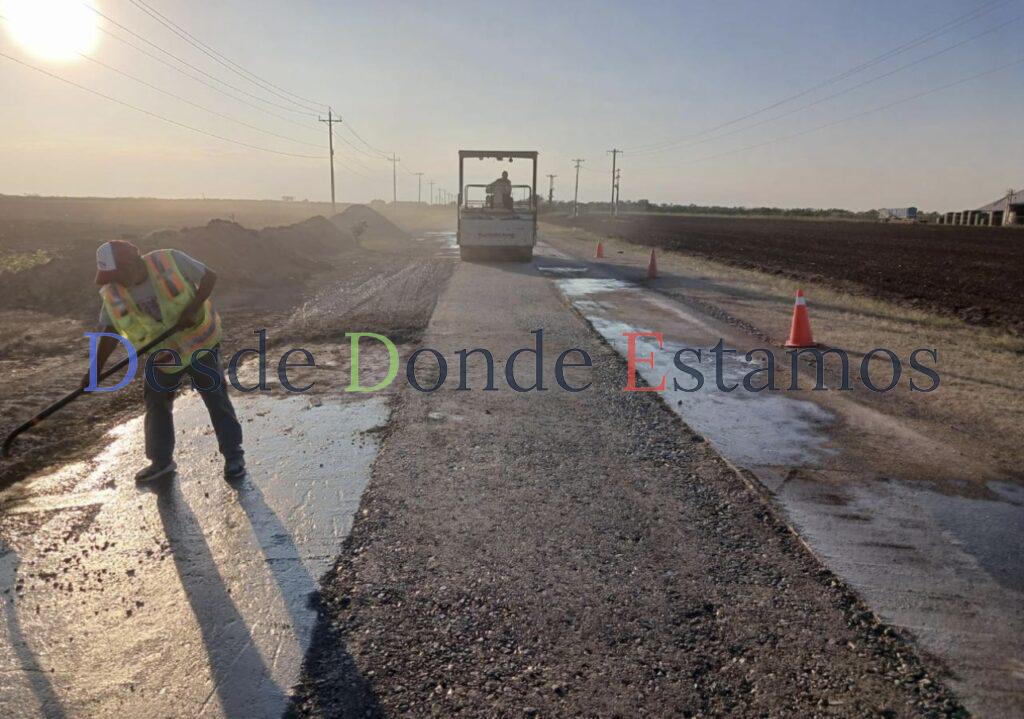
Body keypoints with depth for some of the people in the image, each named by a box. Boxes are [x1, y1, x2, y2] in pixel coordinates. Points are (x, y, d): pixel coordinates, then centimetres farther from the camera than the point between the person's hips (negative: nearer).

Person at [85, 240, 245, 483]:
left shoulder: (169, 261, -22)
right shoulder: (112, 292, -10)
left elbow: (210, 276, -15)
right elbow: (110, 331, -4)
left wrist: (192, 308, -27)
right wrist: (96, 369, -12)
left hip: (198, 343, -4)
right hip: (161, 355, 5)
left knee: (216, 399, -3)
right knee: (156, 405, 12)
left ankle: (234, 457, 8)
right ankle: (161, 462, 29)